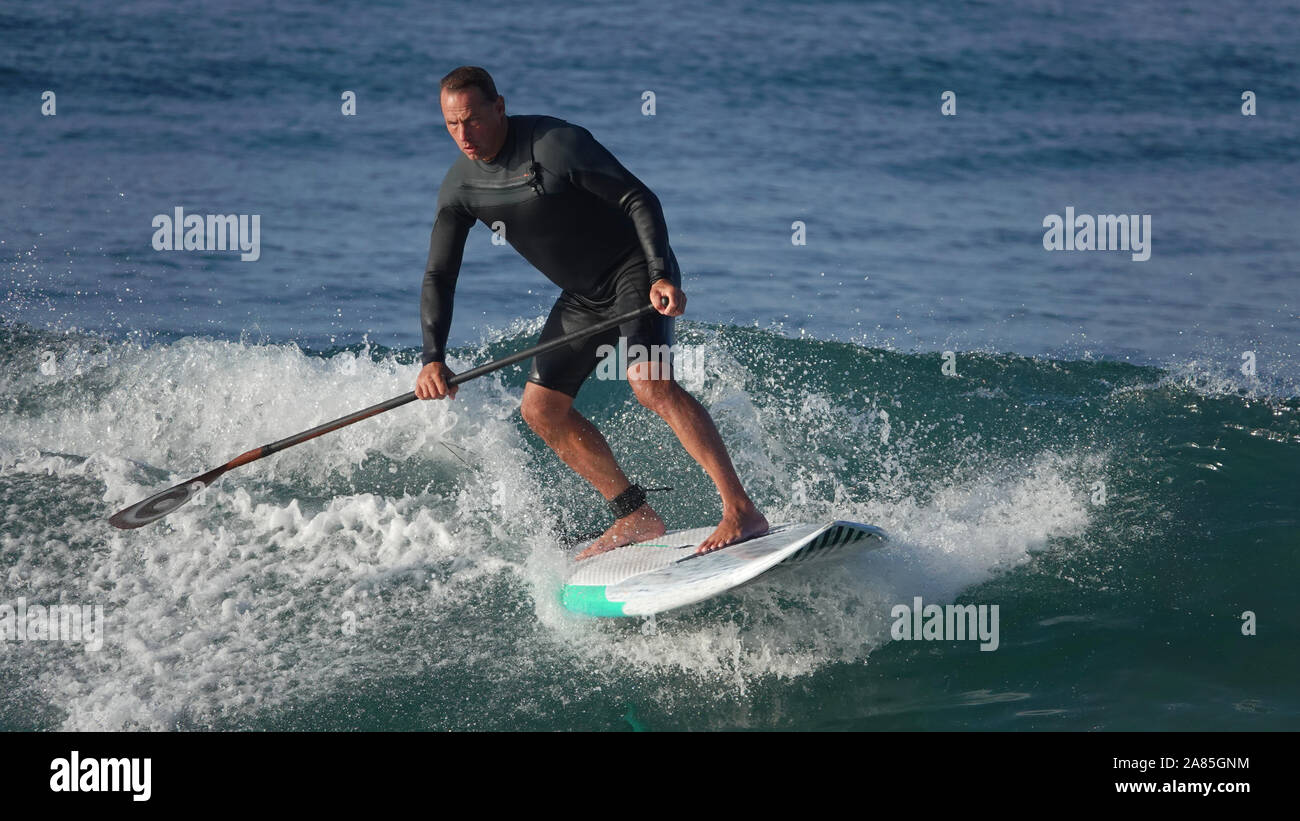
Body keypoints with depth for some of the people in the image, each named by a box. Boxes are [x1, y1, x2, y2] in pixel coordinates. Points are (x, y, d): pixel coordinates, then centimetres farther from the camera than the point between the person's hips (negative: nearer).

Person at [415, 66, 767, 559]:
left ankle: (742, 511, -31)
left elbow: (640, 200, -19)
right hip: (584, 295, 8)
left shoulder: (555, 143, -22)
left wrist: (661, 275, -33)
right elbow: (439, 277, -2)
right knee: (540, 410, 4)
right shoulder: (459, 186, -2)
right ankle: (637, 518, 12)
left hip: (636, 272, -8)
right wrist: (433, 357, -16)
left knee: (650, 383, -29)